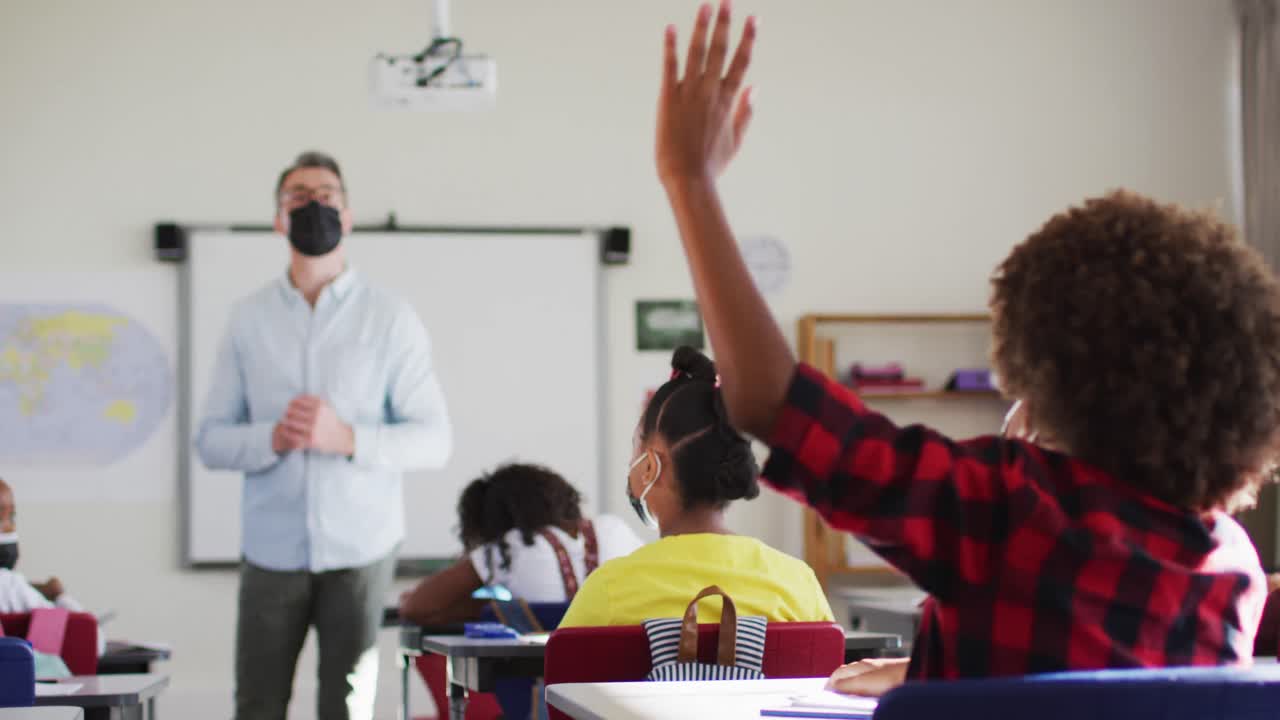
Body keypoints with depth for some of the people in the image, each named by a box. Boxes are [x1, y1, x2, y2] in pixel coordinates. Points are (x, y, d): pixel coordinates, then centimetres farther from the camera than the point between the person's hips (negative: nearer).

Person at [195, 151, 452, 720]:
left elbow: (434, 439, -2)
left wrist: (349, 438, -17)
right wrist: (272, 439, -16)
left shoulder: (391, 318, 2)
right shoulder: (248, 319, 7)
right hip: (271, 549, 1)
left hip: (360, 547, -1)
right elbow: (210, 439, 5)